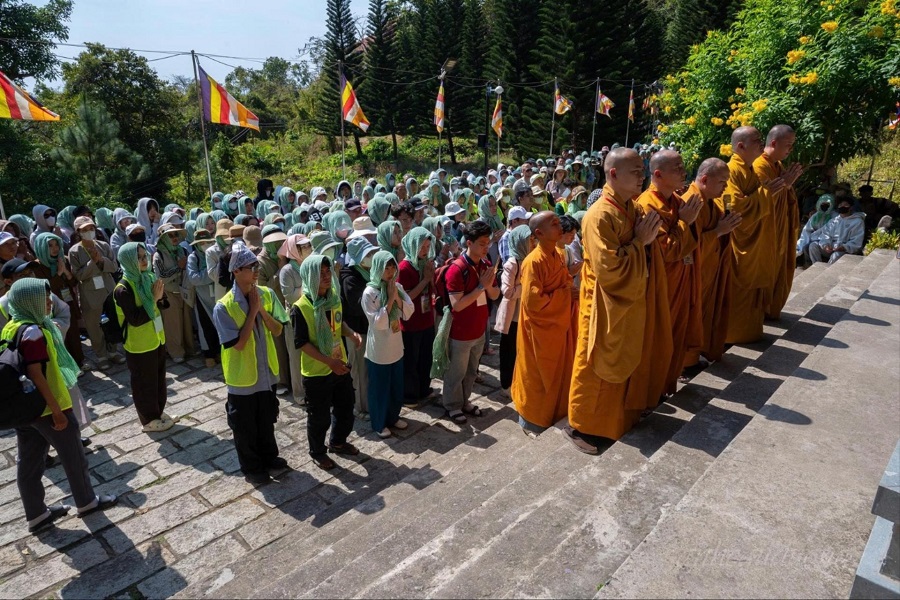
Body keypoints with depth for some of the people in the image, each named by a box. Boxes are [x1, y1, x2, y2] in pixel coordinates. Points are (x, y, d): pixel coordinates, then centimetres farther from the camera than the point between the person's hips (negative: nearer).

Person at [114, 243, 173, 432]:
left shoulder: (148, 277, 2)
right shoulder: (123, 289, -21)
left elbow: (164, 305, 8)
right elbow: (135, 319, -26)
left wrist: (160, 296, -13)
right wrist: (153, 298, -25)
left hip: (156, 339, 7)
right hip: (139, 344, -7)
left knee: (159, 379, 19)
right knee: (144, 383, 8)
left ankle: (158, 412, 36)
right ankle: (149, 420, 22)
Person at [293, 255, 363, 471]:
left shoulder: (335, 296, -1)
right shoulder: (300, 307, -21)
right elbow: (301, 343, -20)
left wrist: (351, 333, -7)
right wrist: (329, 361, -26)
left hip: (341, 366, 6)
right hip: (316, 372, -6)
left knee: (345, 408, 20)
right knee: (319, 417, 10)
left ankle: (338, 442, 45)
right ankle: (317, 452, 35)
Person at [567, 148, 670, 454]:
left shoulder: (634, 209, 6)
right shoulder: (599, 216, -22)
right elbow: (609, 269, -28)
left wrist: (649, 238, -1)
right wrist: (640, 241, -20)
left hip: (632, 302, 9)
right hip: (607, 307, -9)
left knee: (627, 363, 21)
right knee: (597, 366, 4)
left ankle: (621, 414, 40)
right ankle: (580, 424, 21)